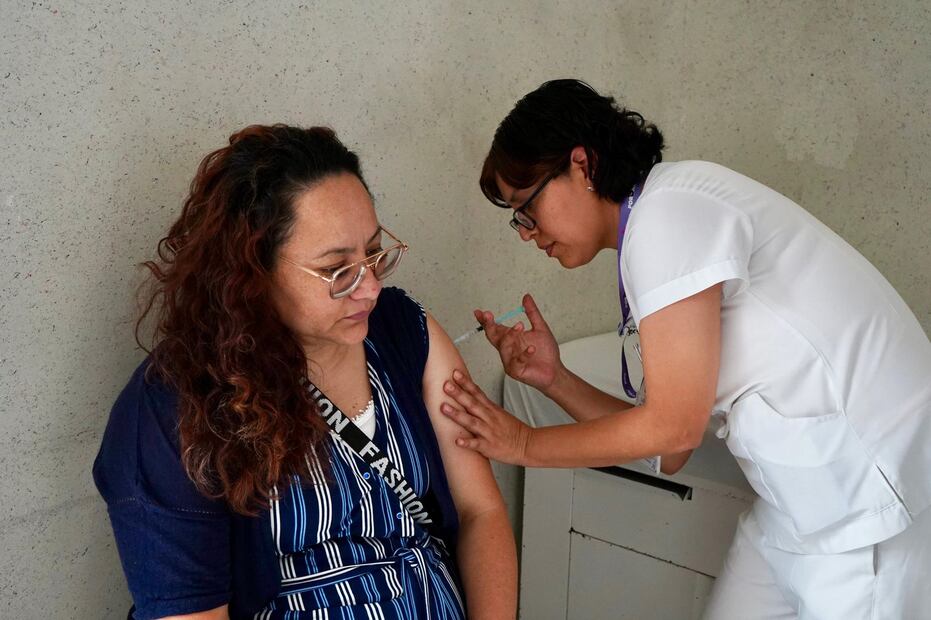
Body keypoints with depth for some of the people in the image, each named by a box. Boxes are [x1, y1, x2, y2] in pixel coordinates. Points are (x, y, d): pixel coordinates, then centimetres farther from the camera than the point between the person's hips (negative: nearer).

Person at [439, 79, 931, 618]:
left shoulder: (669, 209, -16)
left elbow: (673, 427, -18)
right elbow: (670, 452, 8)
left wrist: (527, 445, -7)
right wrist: (553, 378, 0)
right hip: (807, 503, 9)